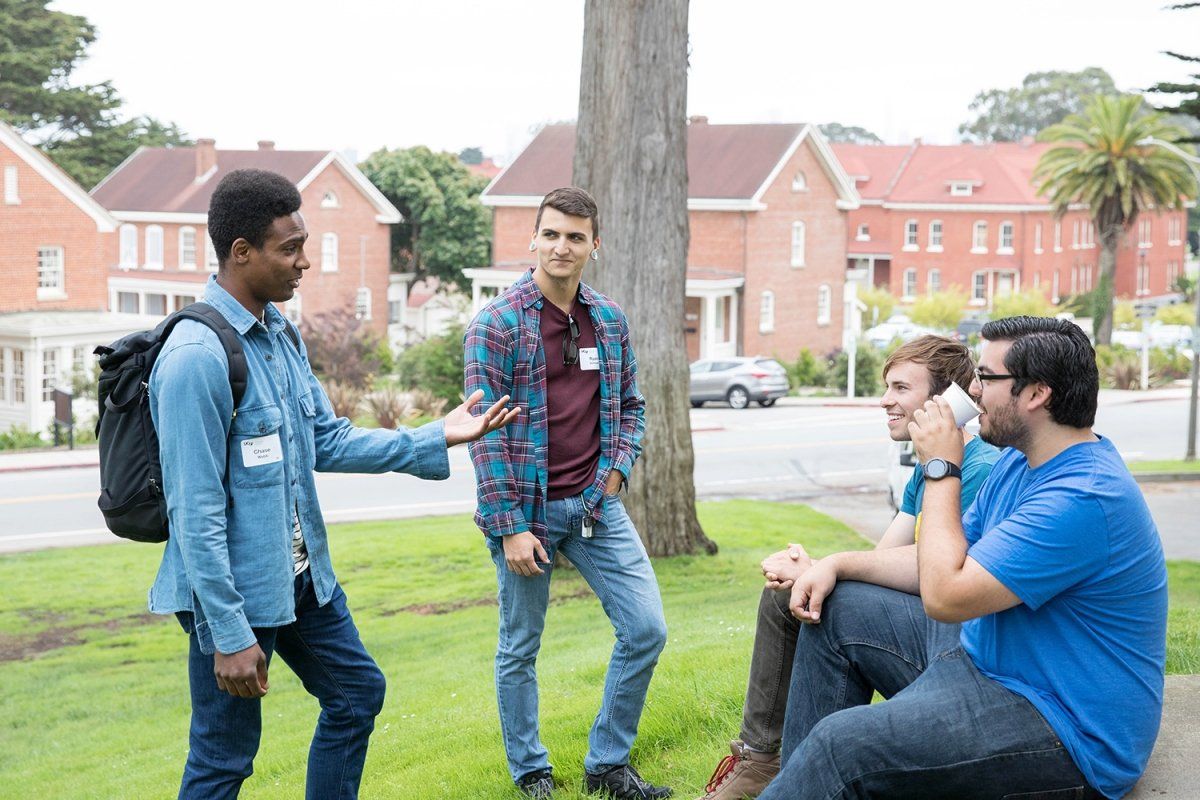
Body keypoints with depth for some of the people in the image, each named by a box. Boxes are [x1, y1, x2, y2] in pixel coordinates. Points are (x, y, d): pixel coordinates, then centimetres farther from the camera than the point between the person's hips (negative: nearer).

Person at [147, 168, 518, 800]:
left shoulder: (281, 333, 6)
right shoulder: (196, 357, -23)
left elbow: (328, 441, 12)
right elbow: (196, 514, -23)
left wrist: (433, 440, 5)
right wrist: (230, 636, -22)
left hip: (301, 575, 9)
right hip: (233, 588, -9)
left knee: (357, 692, 20)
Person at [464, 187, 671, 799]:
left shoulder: (610, 320, 7)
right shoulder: (497, 324, -9)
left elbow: (629, 405, 18)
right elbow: (486, 432, -12)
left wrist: (618, 467, 0)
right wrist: (509, 526, -15)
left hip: (597, 505, 5)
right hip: (528, 510, -4)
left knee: (646, 629, 0)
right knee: (520, 649, 8)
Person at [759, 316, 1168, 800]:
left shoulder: (1083, 499, -26)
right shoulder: (1020, 461, 8)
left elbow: (944, 594, -25)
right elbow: (950, 562, 16)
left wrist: (941, 469, -15)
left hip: (1065, 732, -11)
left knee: (843, 743, -27)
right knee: (837, 612, 13)